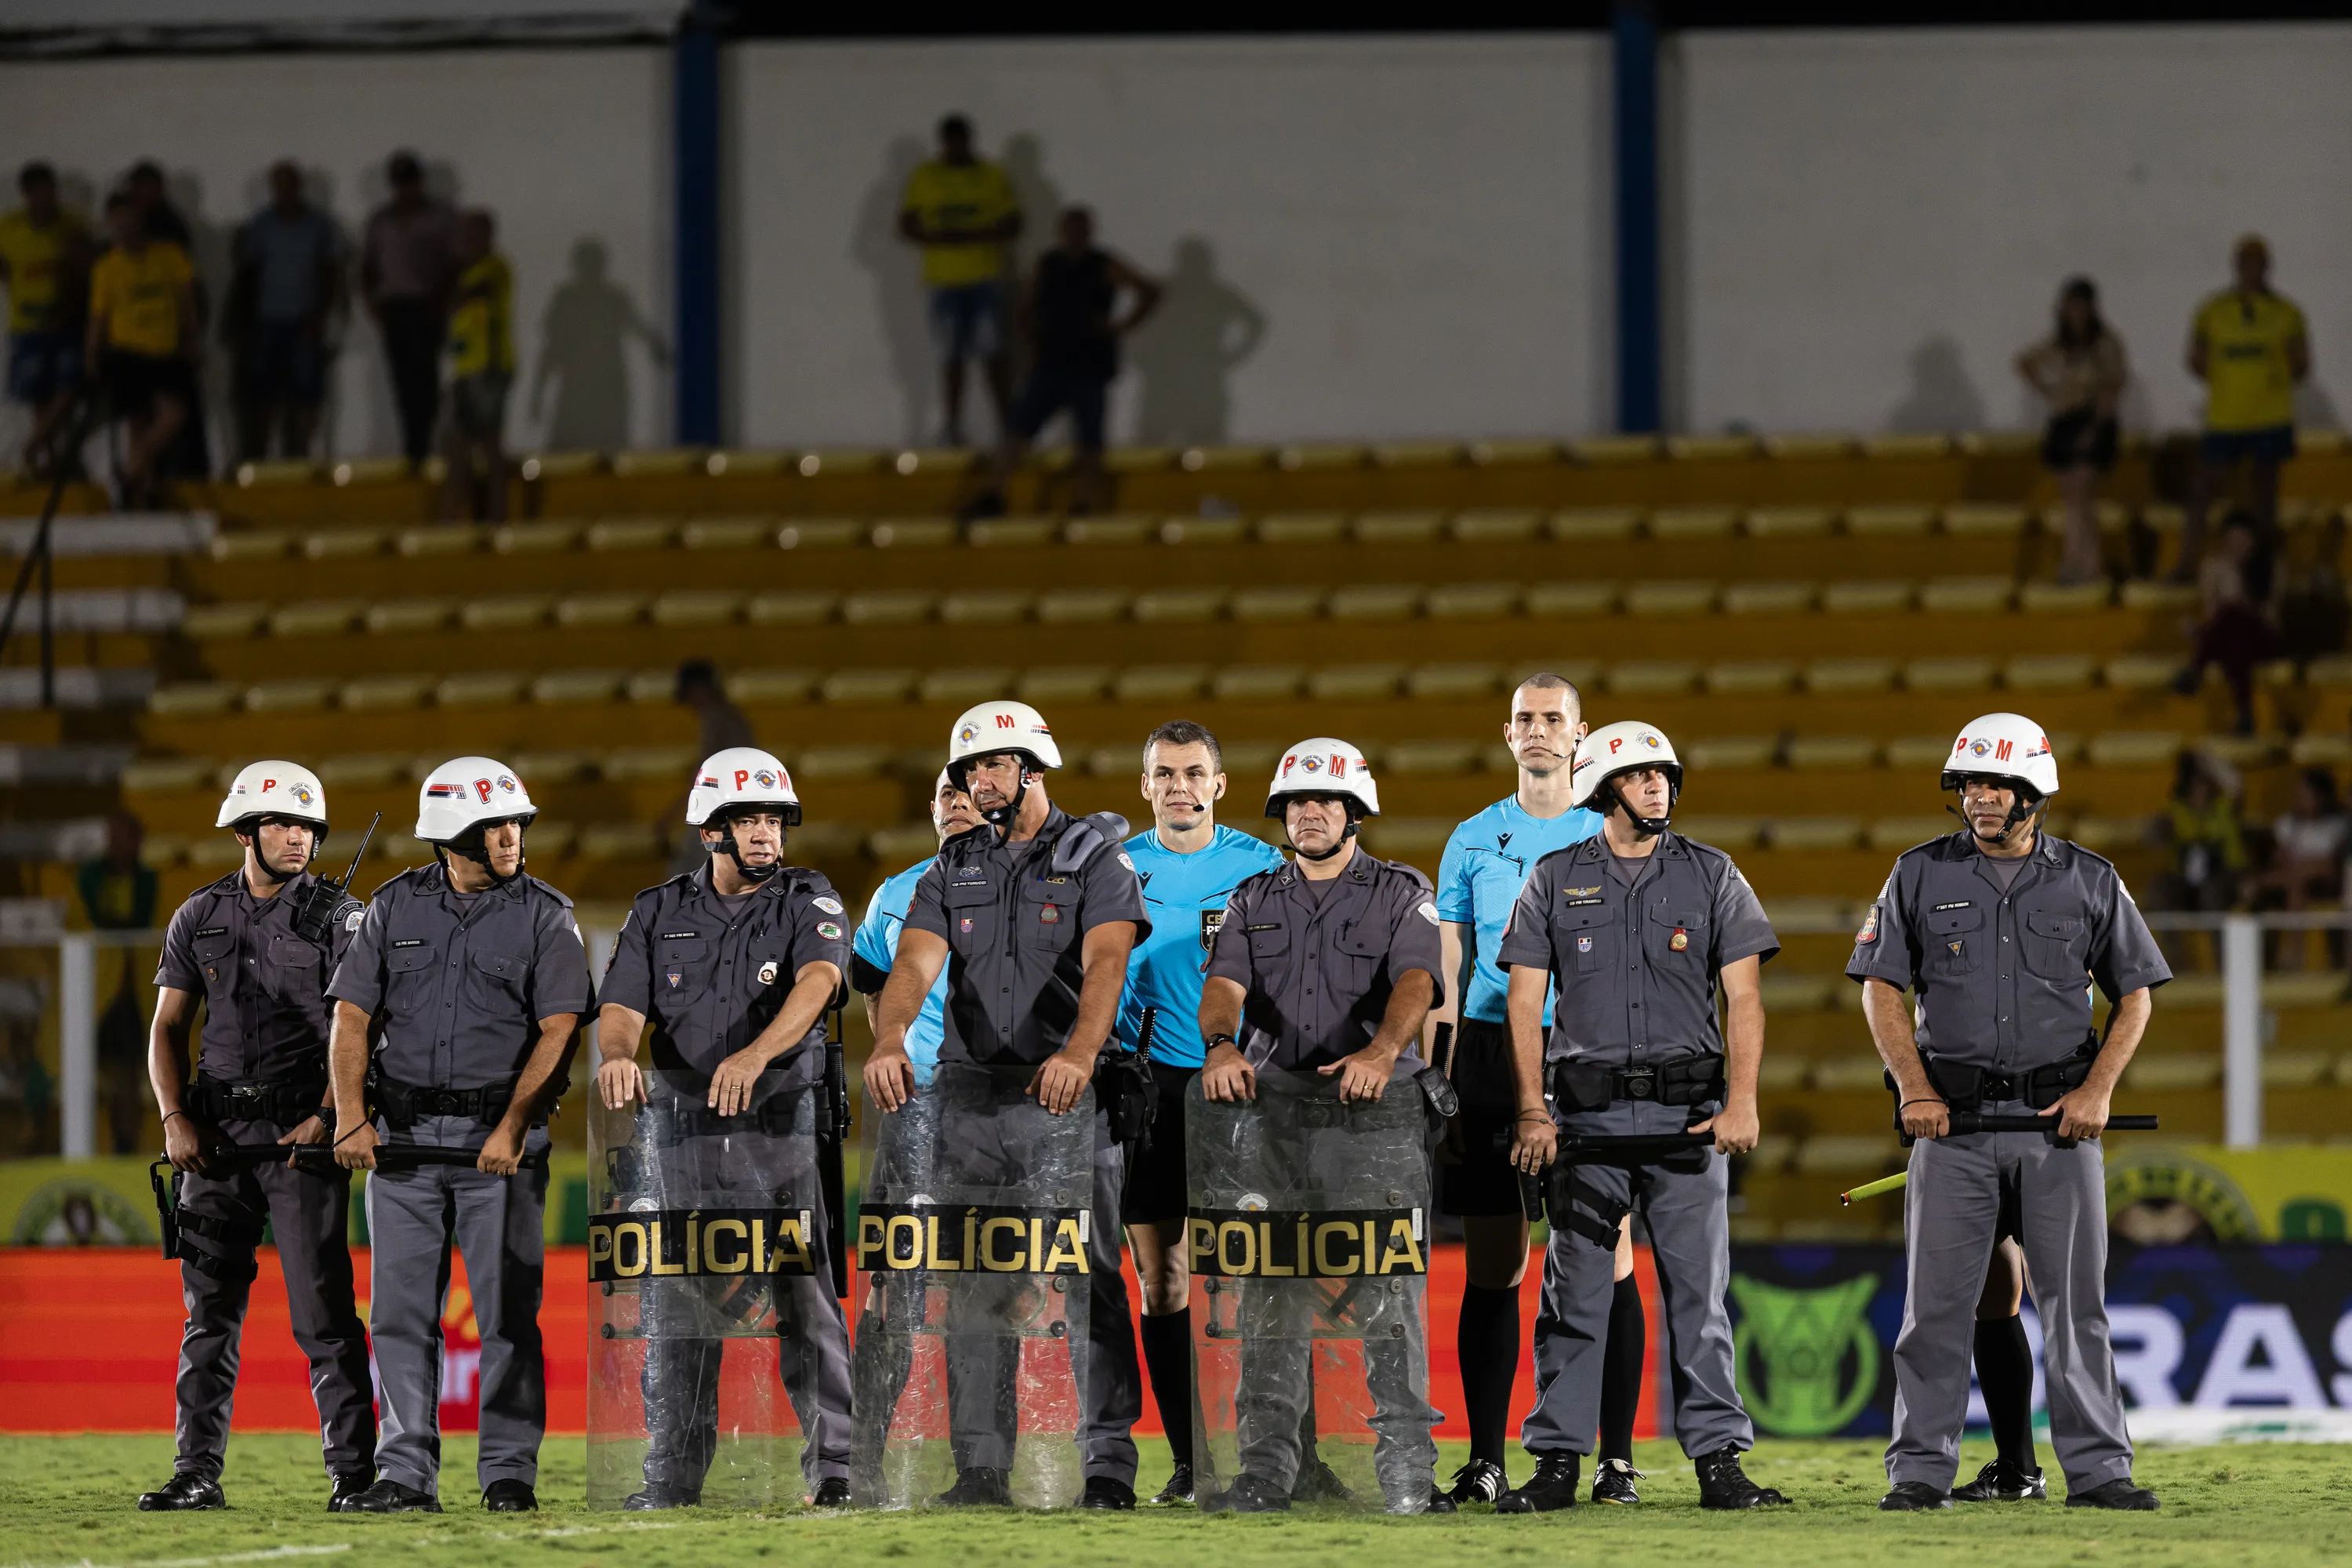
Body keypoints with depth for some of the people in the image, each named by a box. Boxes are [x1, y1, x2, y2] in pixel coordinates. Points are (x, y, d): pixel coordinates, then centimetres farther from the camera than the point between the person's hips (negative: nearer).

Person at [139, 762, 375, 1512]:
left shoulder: (337, 916, 1)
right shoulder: (200, 918, 11)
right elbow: (169, 1028, 12)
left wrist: (324, 1119, -16)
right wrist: (175, 1117, -2)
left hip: (303, 1131, -3)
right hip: (217, 1131, 4)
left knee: (323, 1310, -6)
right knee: (209, 1309, 3)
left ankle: (353, 1473, -3)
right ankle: (197, 1472, 6)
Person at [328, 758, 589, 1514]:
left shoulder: (545, 917, 0)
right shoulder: (396, 906, 7)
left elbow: (556, 1033, -7)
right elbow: (352, 1017, 5)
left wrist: (511, 1129, -17)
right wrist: (351, 1119, -8)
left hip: (498, 1139, -2)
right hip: (403, 1136, 2)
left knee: (508, 1309, -3)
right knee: (402, 1309, 1)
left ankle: (509, 1472, 3)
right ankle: (406, 1474, 5)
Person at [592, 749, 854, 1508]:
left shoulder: (807, 903, 2)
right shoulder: (660, 912, 11)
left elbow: (817, 982, -17)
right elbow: (623, 1008, 3)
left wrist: (755, 1054, -35)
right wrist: (615, 1056, -23)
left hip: (784, 1124, -2)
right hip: (683, 1126, 2)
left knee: (806, 1300, -6)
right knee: (676, 1308, 3)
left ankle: (836, 1466, -1)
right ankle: (672, 1475, 9)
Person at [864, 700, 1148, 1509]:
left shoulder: (1094, 861, 1)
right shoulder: (953, 872, 13)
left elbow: (1105, 963, -16)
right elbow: (916, 963, -3)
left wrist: (1079, 1053, -35)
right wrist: (889, 1041, -25)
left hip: (1070, 1099, -4)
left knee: (1091, 1282, -4)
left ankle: (1107, 1464, -1)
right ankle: (982, 1465, 5)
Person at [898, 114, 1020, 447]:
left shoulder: (992, 177, 6)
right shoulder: (923, 178, 8)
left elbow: (1012, 225, 3)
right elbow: (906, 228, 6)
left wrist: (972, 235, -13)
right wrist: (937, 238, -14)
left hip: (986, 278, -1)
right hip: (945, 281, 1)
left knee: (993, 355, -7)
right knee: (951, 359, 2)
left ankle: (1008, 427, -4)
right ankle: (951, 429, 9)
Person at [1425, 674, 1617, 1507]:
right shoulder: (1473, 841, 13)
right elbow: (1447, 976, 11)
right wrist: (1438, 1085, 2)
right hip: (1491, 1053, 2)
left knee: (1608, 1258, -6)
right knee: (1492, 1266, 3)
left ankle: (1616, 1458, -2)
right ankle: (1485, 1460, 7)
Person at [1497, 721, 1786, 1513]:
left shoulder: (1712, 876, 7)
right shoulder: (1556, 880, 7)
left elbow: (1743, 997, 1)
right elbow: (1525, 1002, 4)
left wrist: (1741, 1102, -12)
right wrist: (1532, 1112, -7)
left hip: (1687, 1111, 0)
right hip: (1586, 1112, 0)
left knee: (1698, 1291, -1)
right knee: (1574, 1293, 0)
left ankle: (1718, 1461, 1)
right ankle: (1557, 1462, 4)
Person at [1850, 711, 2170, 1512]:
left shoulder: (2089, 882, 6)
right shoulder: (1921, 876, 5)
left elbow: (2134, 994, 9)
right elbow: (1881, 987, 6)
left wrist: (2097, 1089, -5)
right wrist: (1914, 1088, -7)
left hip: (2059, 1117, 0)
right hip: (1953, 1114, 0)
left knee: (2076, 1301, 0)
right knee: (1935, 1299, -2)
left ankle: (2097, 1468, 4)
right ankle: (1921, 1470, 2)